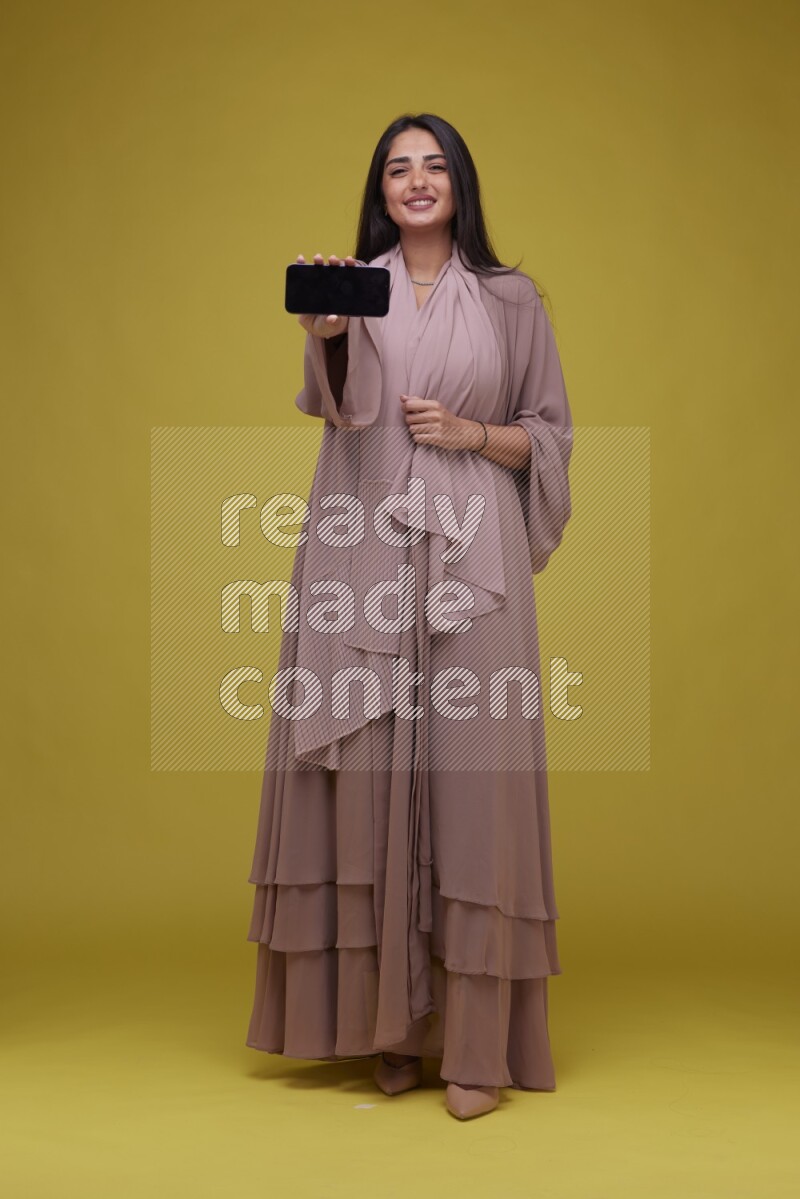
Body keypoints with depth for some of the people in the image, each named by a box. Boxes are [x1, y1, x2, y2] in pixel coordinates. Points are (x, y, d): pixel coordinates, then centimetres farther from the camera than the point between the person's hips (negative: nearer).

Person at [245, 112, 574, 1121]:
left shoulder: (510, 299, 11)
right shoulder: (353, 286, 11)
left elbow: (550, 435, 13)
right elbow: (339, 406, -7)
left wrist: (472, 433, -5)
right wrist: (324, 336, -27)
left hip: (469, 558, -1)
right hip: (362, 557, 1)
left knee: (471, 774, -4)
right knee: (367, 773, 1)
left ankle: (479, 1043, 2)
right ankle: (388, 1019, 13)